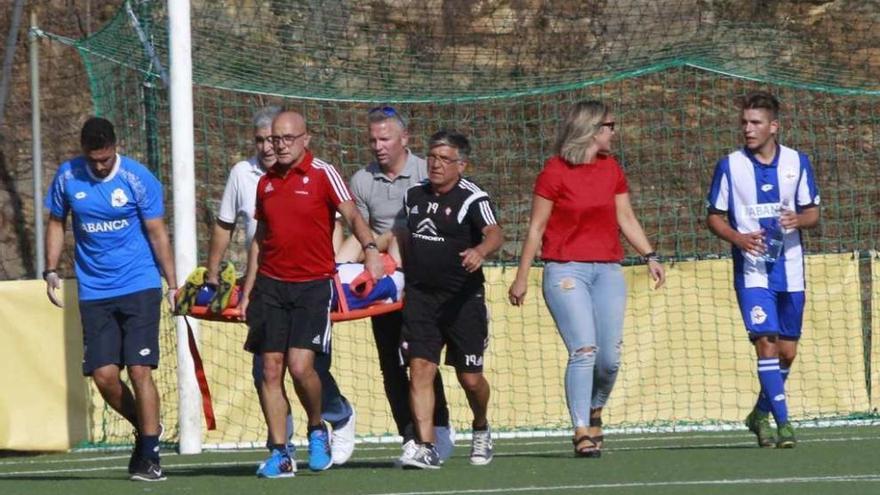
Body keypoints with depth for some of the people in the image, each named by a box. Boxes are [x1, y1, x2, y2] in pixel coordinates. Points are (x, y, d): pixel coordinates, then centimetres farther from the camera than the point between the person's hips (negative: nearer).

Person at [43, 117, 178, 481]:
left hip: (139, 287, -3)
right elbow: (56, 223, 15)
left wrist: (173, 283, -7)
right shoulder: (67, 178, 2)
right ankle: (145, 429, 21)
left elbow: (157, 233, -2)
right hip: (94, 293, 3)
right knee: (104, 375, -4)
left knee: (139, 370, -11)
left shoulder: (138, 179, -7)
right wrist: (51, 271, 5)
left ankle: (149, 456, -4)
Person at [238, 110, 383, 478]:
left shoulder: (322, 175, -3)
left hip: (313, 285, -4)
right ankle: (279, 454, 4)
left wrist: (369, 248, -32)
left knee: (300, 366, -15)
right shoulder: (266, 182, 12)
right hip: (271, 285, 5)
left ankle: (317, 430, 13)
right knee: (271, 368, -2)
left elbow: (352, 215, -12)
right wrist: (247, 291, 16)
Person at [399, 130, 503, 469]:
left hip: (463, 299, -4)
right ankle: (426, 448, -13)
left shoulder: (472, 199, -10)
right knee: (420, 368, -11)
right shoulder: (415, 195, 9)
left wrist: (480, 251, -48)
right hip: (420, 297, 4)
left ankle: (481, 428, 36)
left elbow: (495, 234, -27)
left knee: (470, 377, 5)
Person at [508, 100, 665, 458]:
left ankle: (594, 410, 25)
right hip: (566, 270, -5)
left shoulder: (612, 169, 13)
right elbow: (536, 228, -1)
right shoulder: (555, 171, -4)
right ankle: (582, 432, -10)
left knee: (610, 358, -1)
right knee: (583, 351, -14)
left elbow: (626, 219, 19)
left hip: (607, 269, 5)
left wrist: (649, 256, 8)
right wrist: (521, 278, -1)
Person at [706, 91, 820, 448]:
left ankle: (761, 414, 28)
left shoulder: (797, 163, 4)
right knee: (766, 342, -16)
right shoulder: (729, 166, -1)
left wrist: (798, 220, -16)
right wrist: (738, 238, -16)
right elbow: (714, 217, 4)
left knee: (787, 351, 7)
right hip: (752, 270, -3)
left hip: (789, 269, 3)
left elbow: (813, 213, 8)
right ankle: (783, 422, -17)